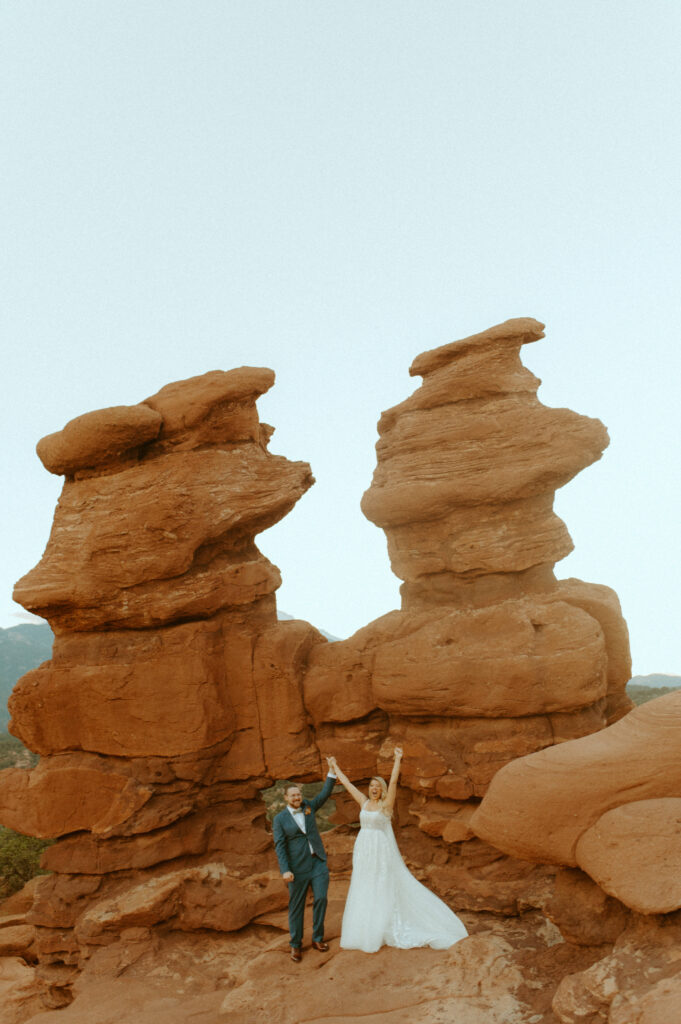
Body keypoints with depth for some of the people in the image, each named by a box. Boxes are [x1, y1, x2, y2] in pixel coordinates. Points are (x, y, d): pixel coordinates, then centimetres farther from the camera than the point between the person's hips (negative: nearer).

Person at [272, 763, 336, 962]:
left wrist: (332, 772, -9)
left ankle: (317, 938, 12)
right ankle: (295, 945, 17)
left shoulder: (308, 807, 6)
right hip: (298, 868, -3)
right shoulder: (280, 819, -5)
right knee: (296, 905, 4)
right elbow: (280, 846, -10)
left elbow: (325, 793, 2)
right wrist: (285, 870, -20)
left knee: (321, 899, -4)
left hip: (318, 863, 3)